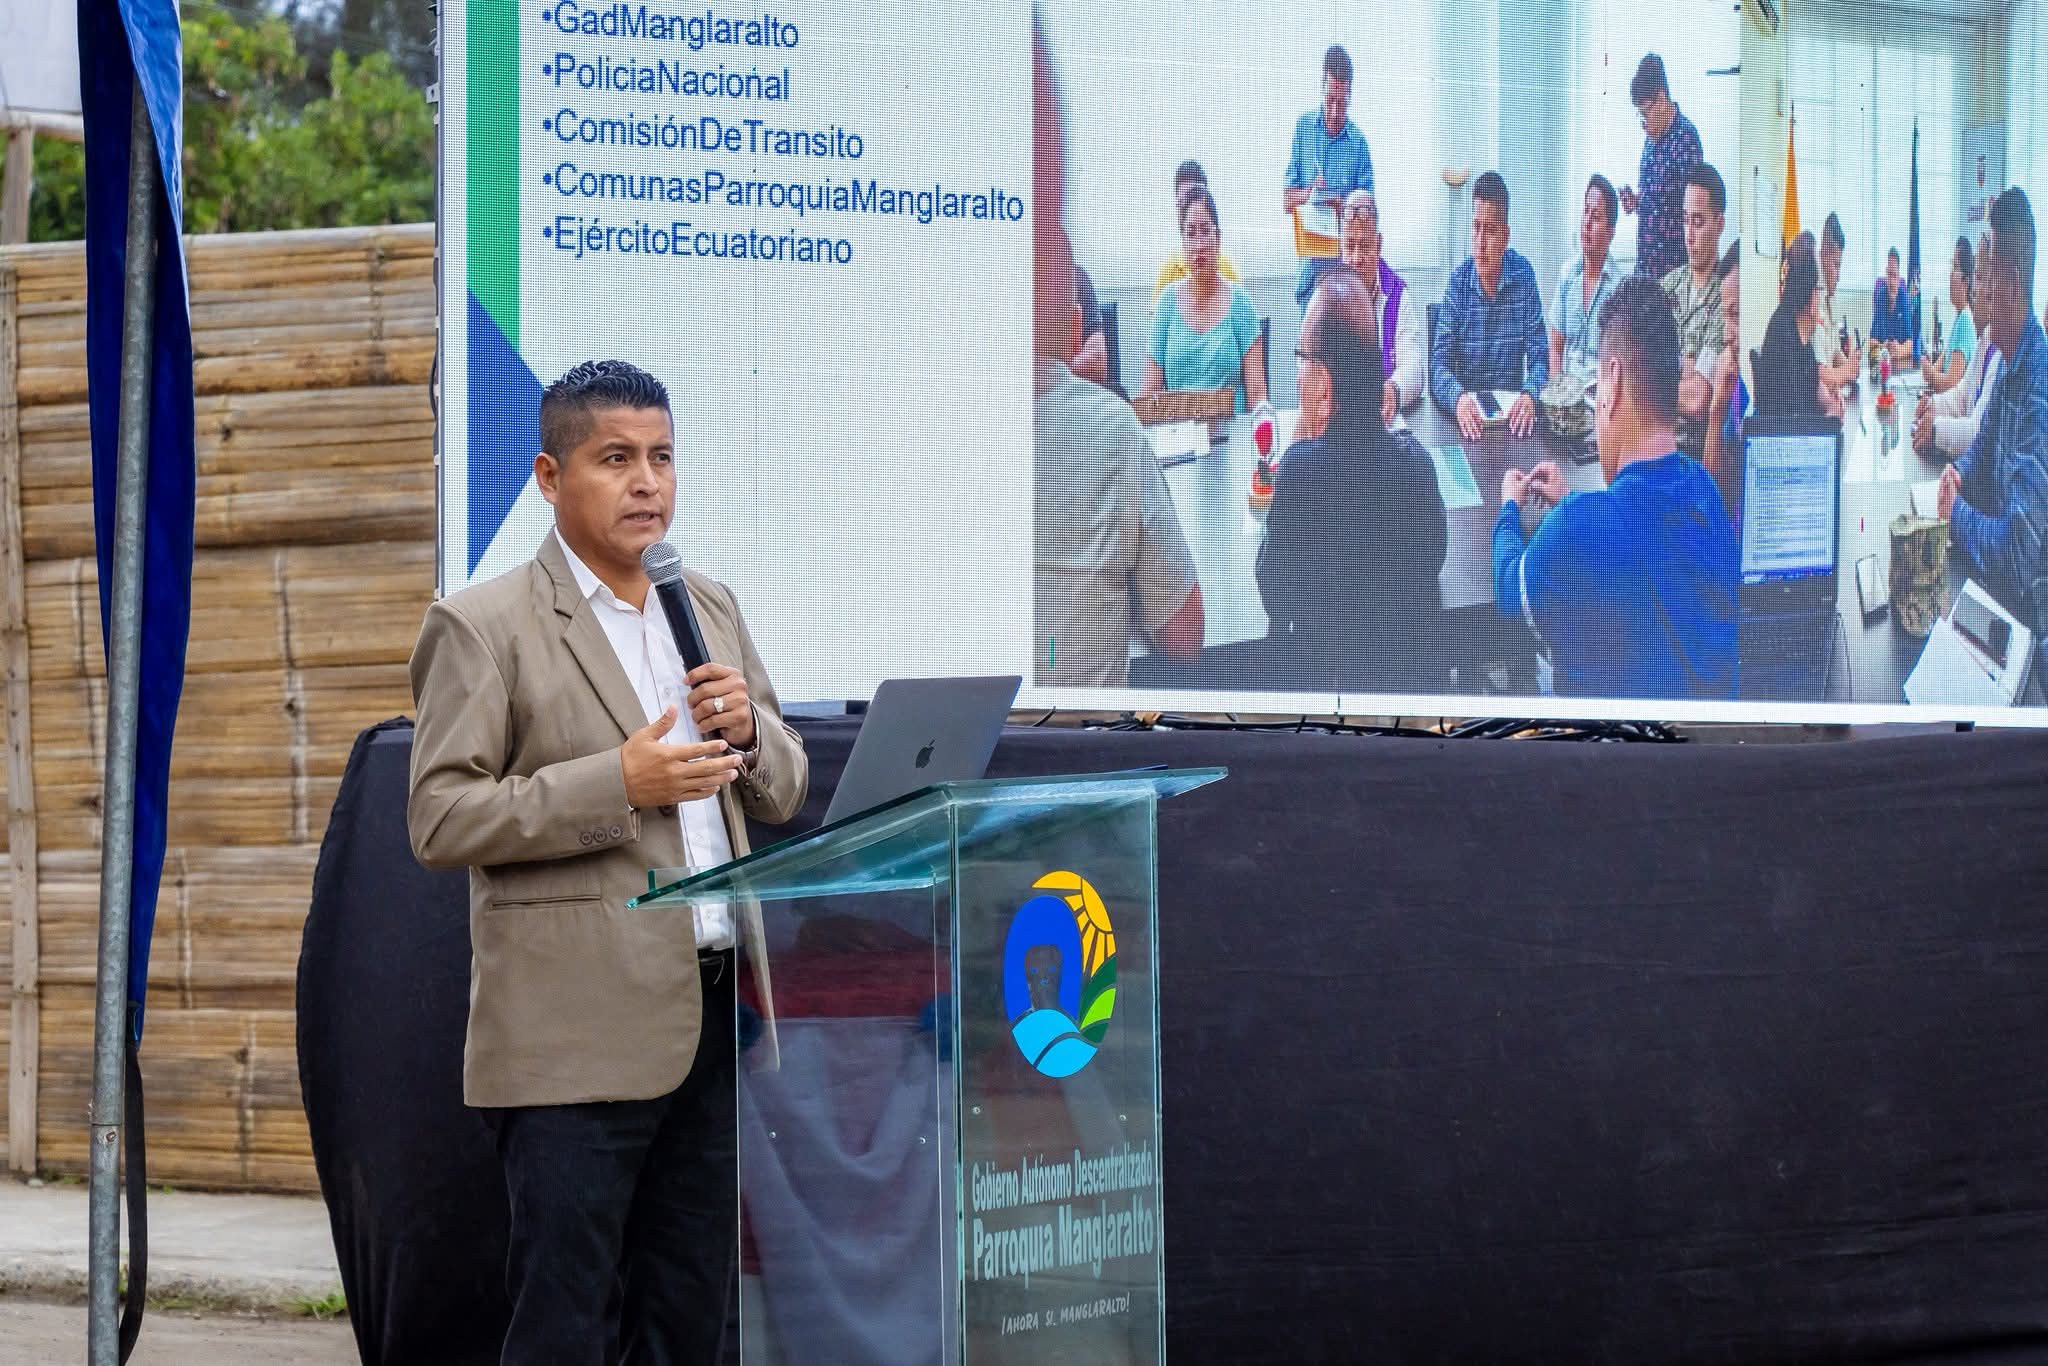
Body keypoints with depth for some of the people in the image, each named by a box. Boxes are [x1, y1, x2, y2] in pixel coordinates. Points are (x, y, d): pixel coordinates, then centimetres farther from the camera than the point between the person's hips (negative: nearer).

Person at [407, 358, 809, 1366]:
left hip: (714, 1018, 6)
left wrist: (749, 730, -2)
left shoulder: (712, 610, 17)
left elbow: (782, 796, 21)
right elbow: (440, 822, -11)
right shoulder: (483, 628, -4)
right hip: (580, 1036, -6)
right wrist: (619, 783, -18)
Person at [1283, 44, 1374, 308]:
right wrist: (1308, 193, -14)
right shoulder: (1304, 126, 8)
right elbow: (1286, 202, 8)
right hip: (1310, 261, 2)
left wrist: (1344, 207, -19)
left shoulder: (1358, 142, 3)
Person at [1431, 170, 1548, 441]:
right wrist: (1459, 398, -30)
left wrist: (1529, 395, -24)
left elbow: (1539, 358, -1)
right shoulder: (1458, 282, -3)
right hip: (1466, 415, -1)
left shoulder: (1523, 276, -1)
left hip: (1511, 415, 1)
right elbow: (1438, 367, -8)